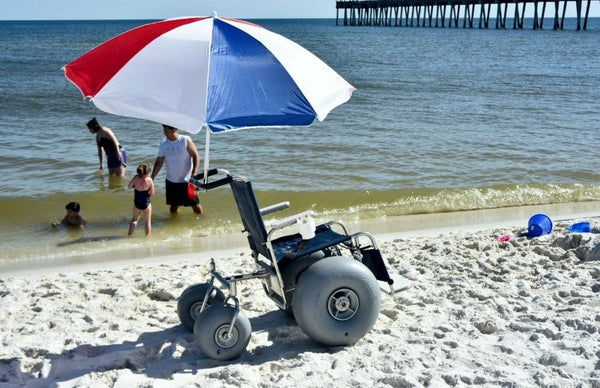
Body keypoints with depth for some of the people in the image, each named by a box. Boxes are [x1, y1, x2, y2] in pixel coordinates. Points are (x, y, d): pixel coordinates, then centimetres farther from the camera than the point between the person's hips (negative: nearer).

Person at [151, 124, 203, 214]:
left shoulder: (186, 140, -10)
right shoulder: (163, 143, 2)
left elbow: (196, 156, -9)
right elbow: (159, 162, 8)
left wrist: (194, 174, -20)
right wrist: (152, 178, 3)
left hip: (186, 180, -4)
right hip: (171, 181, 4)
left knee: (195, 205, 1)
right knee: (173, 209, 11)